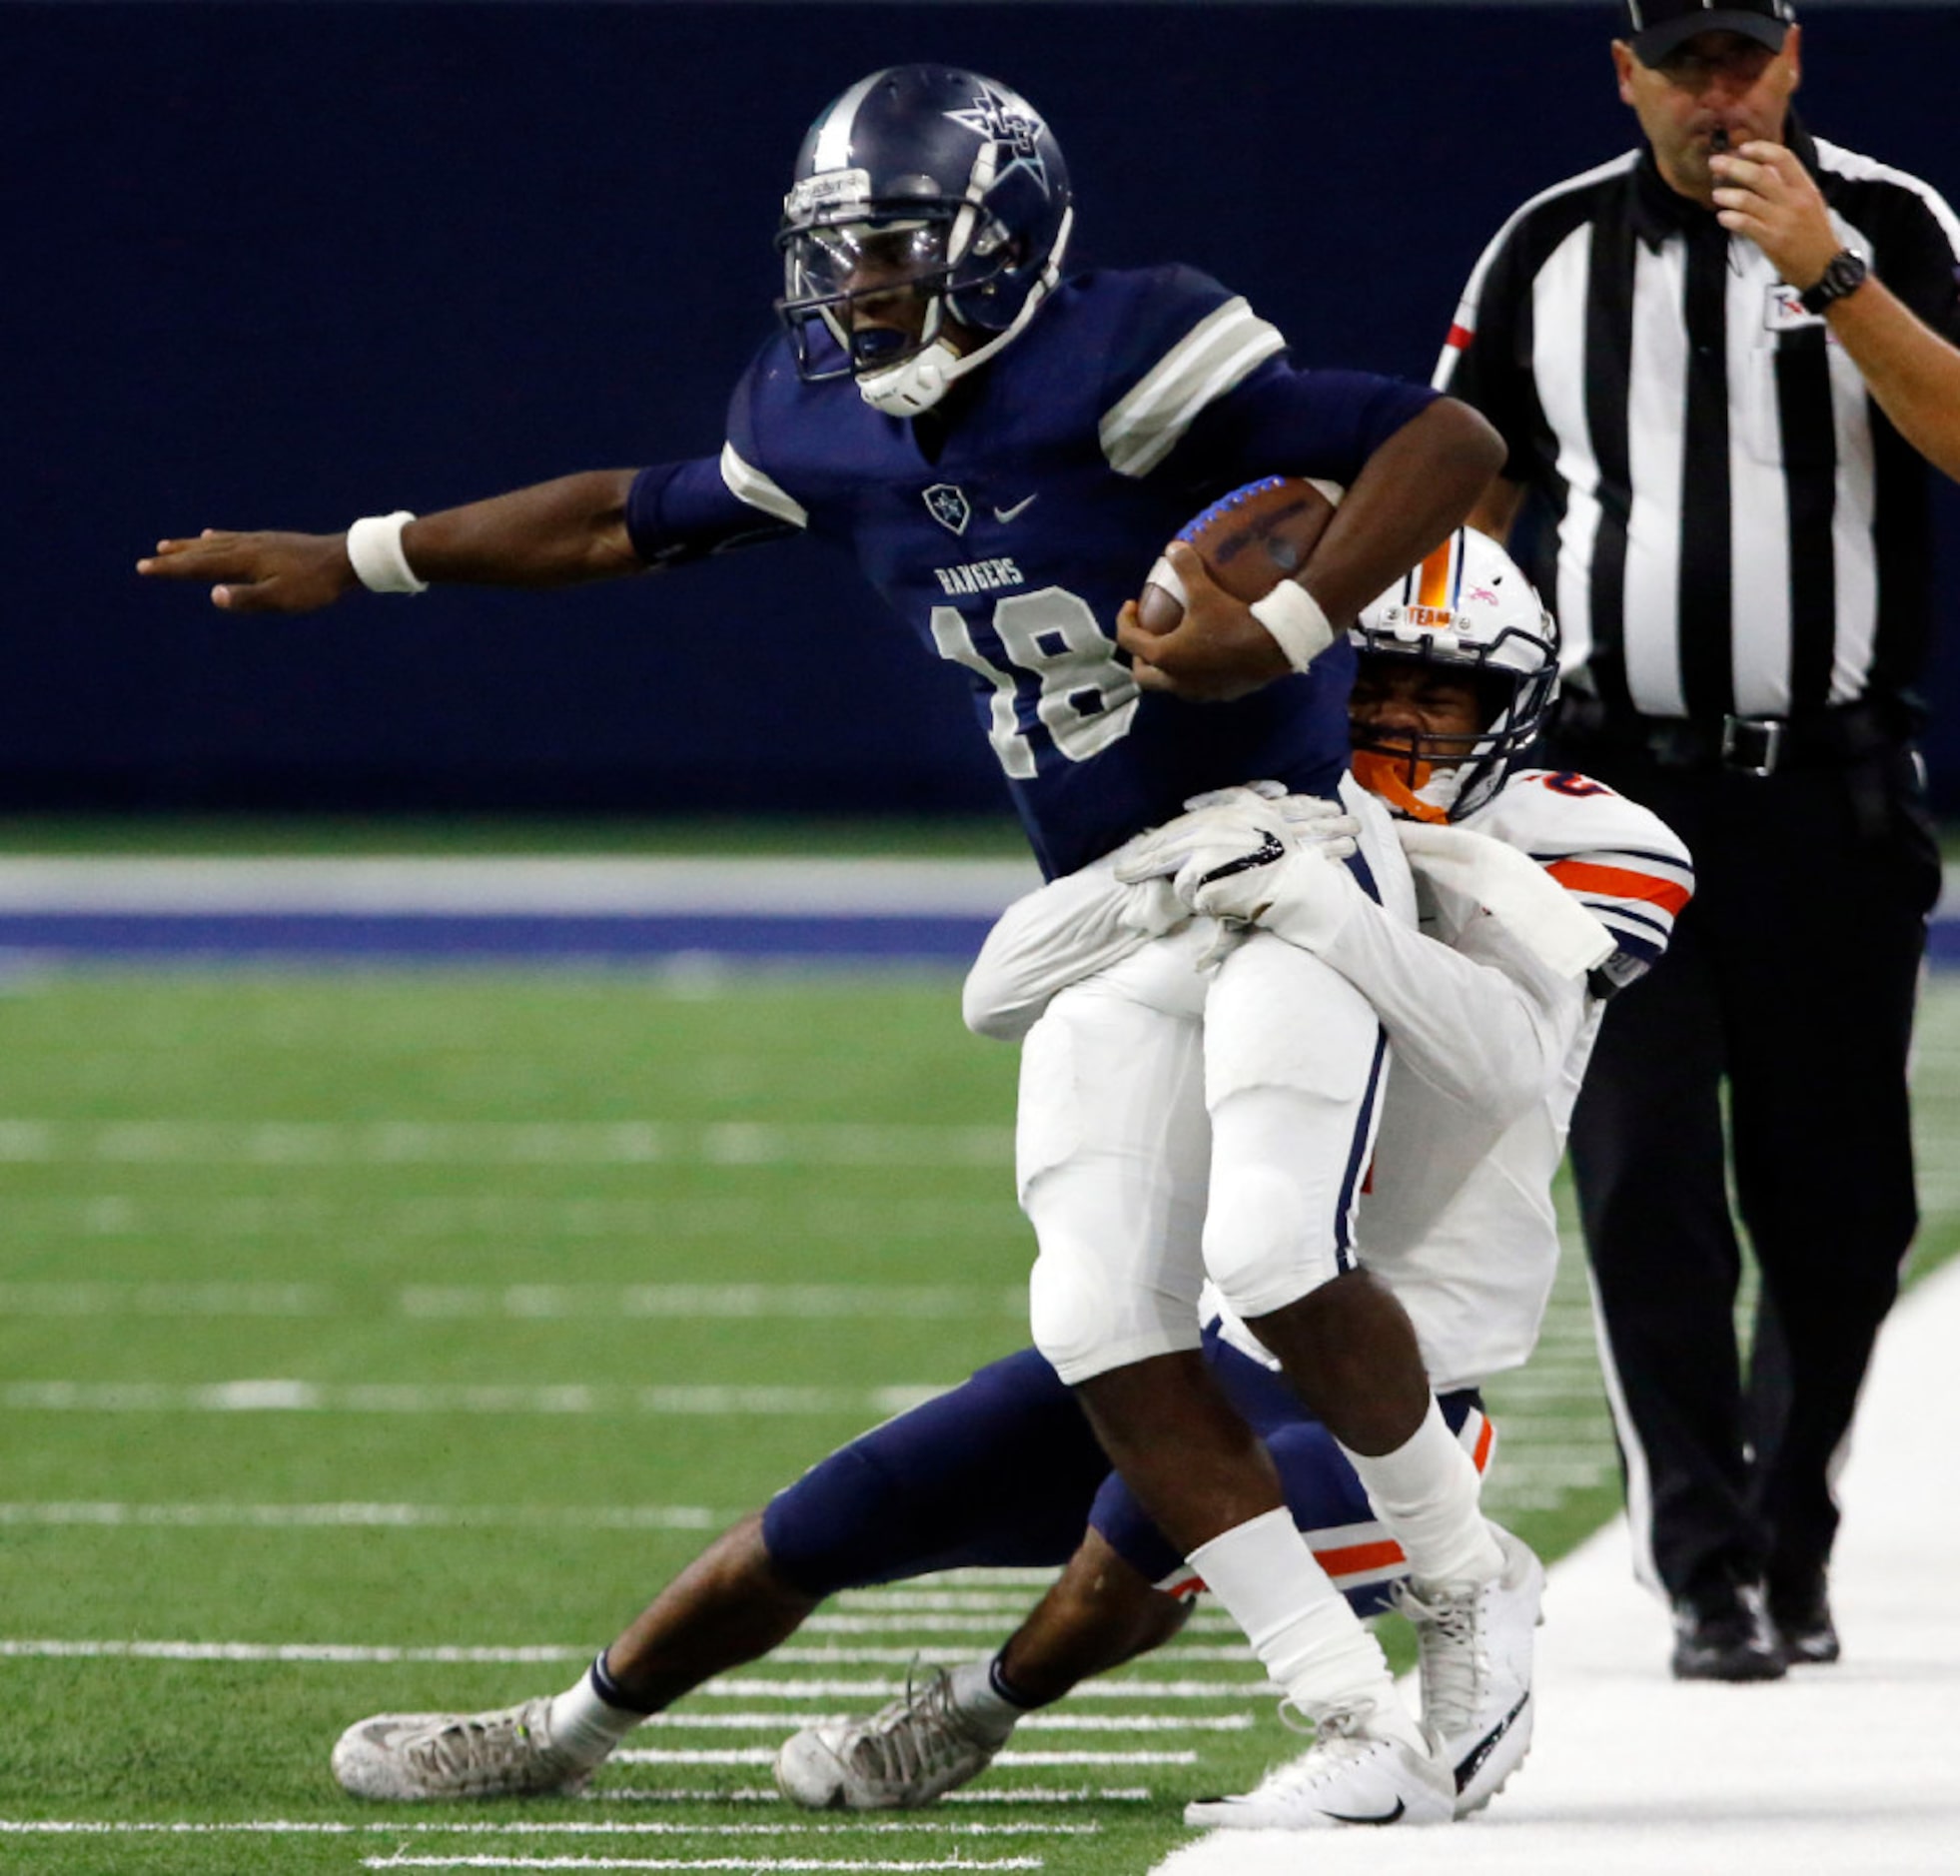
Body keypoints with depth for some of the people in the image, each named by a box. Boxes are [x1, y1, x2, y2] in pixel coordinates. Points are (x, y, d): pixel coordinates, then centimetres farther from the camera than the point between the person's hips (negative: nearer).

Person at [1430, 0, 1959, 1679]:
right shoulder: (1551, 253, 7)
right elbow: (1461, 490, 15)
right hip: (1623, 785, 1)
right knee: (1645, 1186, -9)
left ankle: (1794, 1542, 24)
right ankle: (1710, 1577, -7)